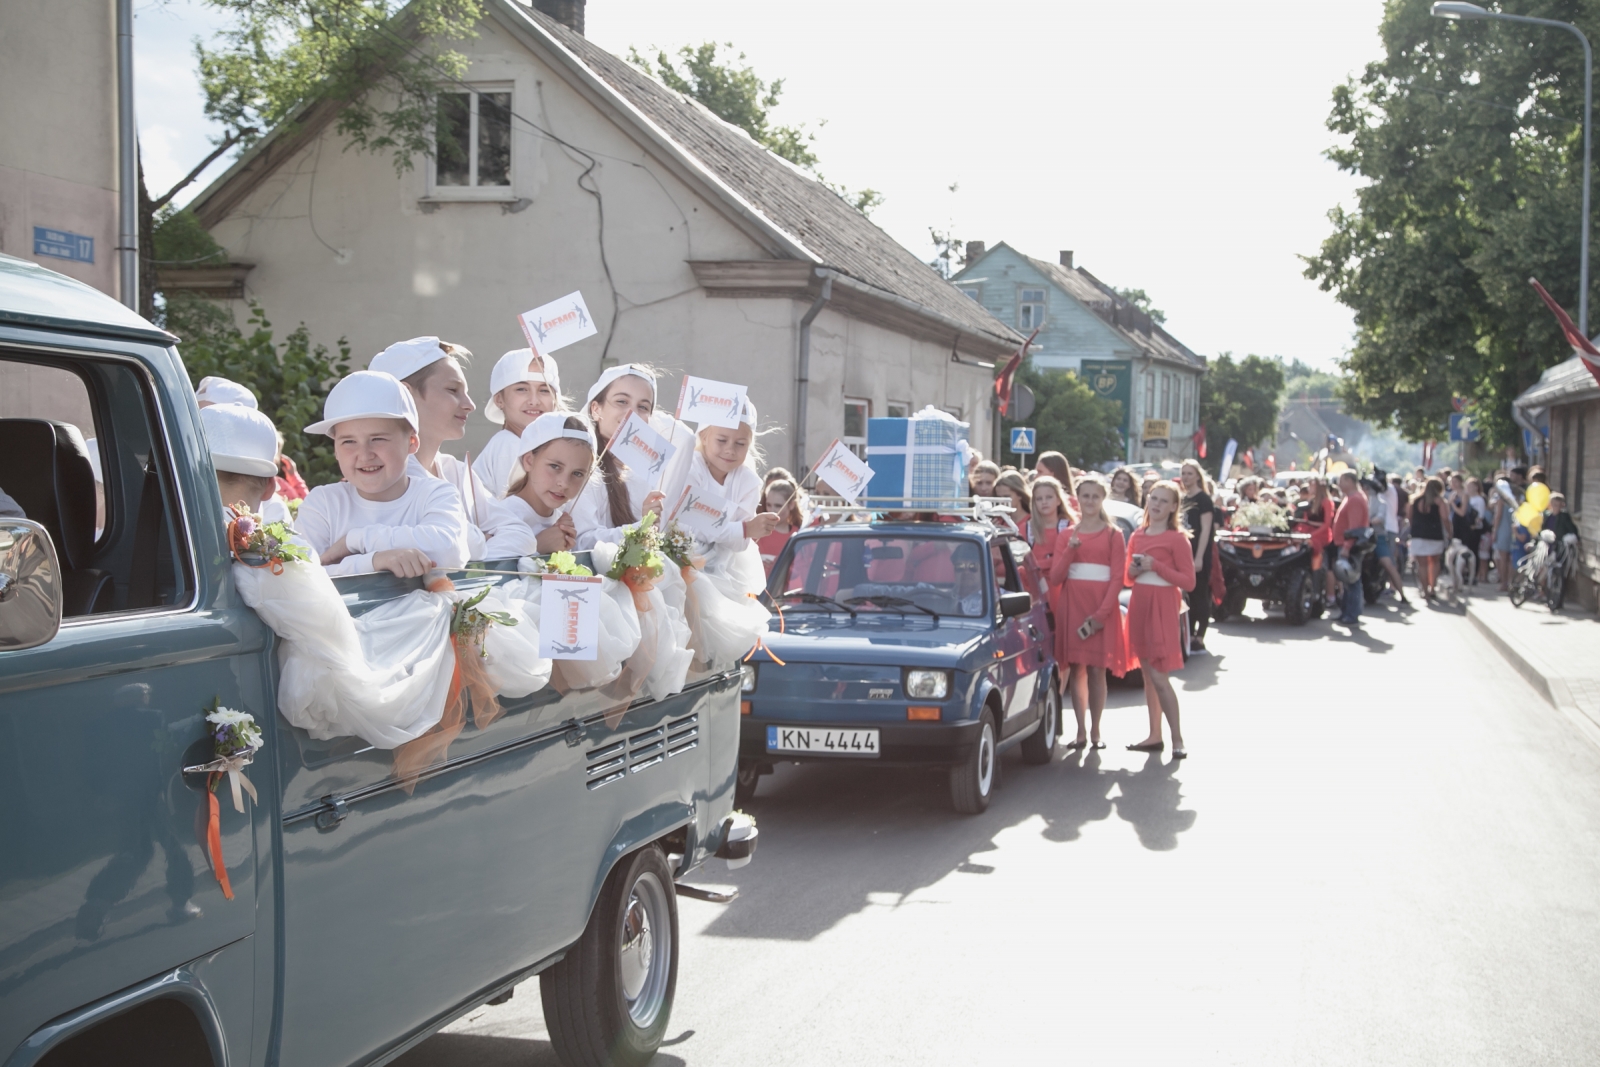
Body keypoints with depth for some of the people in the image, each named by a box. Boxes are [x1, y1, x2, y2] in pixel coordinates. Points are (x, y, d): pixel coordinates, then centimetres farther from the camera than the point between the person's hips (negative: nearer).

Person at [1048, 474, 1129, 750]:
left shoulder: (1113, 534, 3)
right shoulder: (1067, 534, 12)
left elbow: (1118, 578, -3)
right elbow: (1055, 577, 5)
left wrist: (1101, 613, -13)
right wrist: (1070, 549, -10)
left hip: (1101, 607, -2)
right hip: (1071, 605, 3)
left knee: (1096, 670, -3)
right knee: (1076, 668, 2)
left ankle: (1095, 731, 5)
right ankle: (1081, 731, 8)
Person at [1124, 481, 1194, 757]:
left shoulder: (1177, 539, -6)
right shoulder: (1137, 536, 12)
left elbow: (1189, 582, -10)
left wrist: (1156, 566, -17)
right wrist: (1133, 571, -2)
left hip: (1163, 607, -6)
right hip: (1139, 605, 6)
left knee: (1159, 676, -11)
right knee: (1148, 674, 9)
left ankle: (1178, 740, -7)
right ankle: (1155, 735, 16)